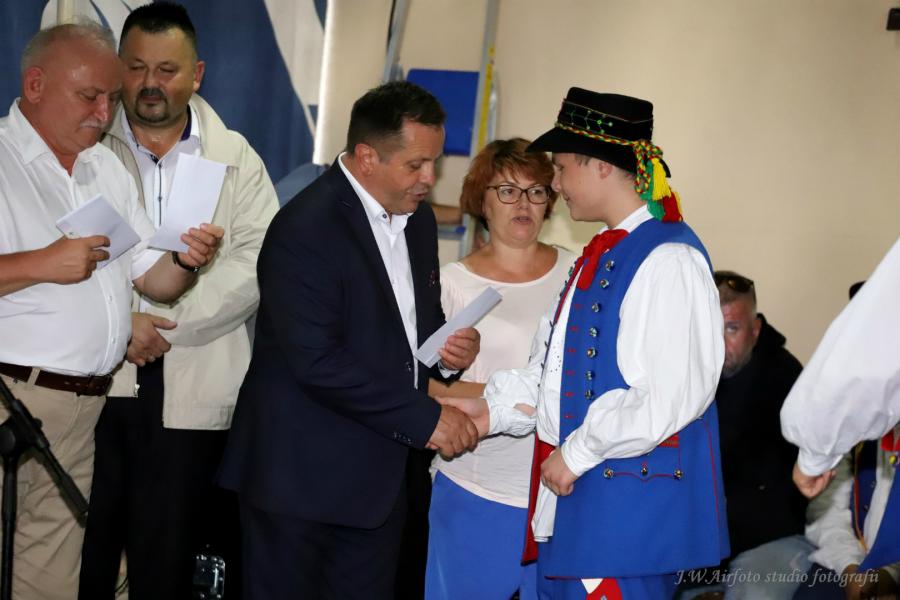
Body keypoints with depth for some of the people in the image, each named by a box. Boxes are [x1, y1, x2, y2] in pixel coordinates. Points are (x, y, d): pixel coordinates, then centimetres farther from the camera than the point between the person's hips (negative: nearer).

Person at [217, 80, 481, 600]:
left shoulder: (418, 219, 10)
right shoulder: (304, 229, -17)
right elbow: (317, 362, -23)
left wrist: (449, 346, -1)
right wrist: (424, 419, -20)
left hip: (383, 475, 7)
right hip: (303, 474, -7)